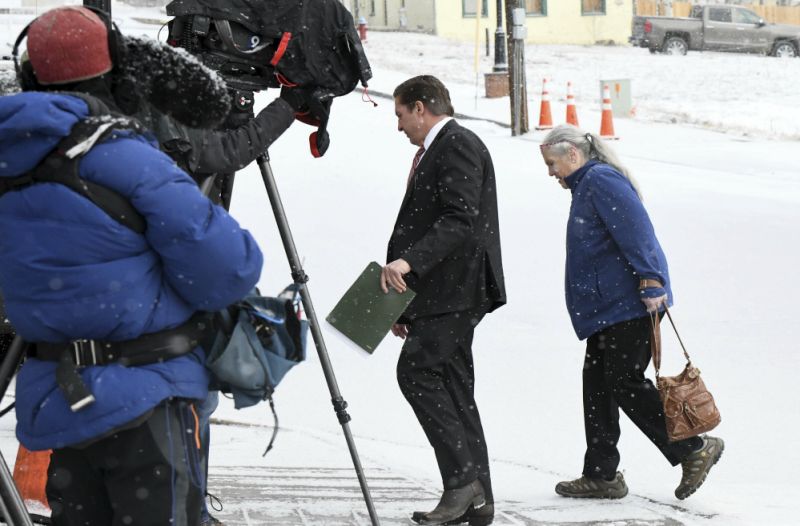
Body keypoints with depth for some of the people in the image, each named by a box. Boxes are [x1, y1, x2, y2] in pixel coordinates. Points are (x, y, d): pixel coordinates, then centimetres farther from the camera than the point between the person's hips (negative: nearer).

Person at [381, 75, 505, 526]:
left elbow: (461, 222, -22)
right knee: (453, 388, 7)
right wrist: (405, 302, 22)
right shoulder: (436, 150, 22)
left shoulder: (458, 145, -10)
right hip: (439, 295, 10)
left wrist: (409, 261, -31)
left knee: (416, 371, -17)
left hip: (456, 292, -10)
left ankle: (463, 477, -16)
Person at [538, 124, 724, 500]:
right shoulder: (587, 186, 23)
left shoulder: (601, 181, -10)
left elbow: (636, 230, -21)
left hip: (629, 304, -11)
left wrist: (650, 281, -26)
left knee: (625, 384, -10)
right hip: (605, 308, 11)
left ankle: (694, 450, -3)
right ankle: (601, 475, 12)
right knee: (597, 386, 9)